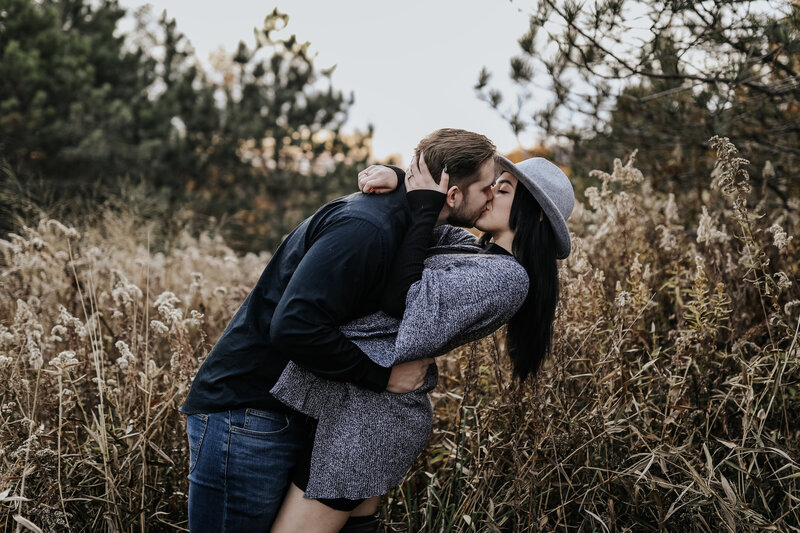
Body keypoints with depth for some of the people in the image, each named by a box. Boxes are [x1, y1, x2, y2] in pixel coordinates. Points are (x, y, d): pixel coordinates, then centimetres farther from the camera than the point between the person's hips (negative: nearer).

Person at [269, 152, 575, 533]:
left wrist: (425, 208, -13)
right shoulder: (466, 246, 15)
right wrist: (391, 178, 3)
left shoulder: (506, 275, -13)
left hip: (373, 409, -10)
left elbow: (404, 301, -20)